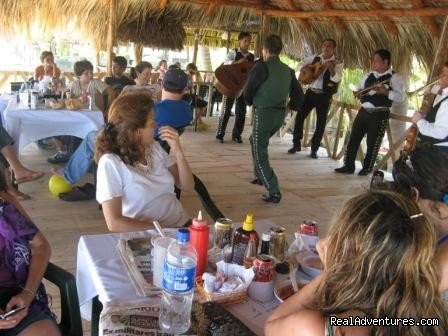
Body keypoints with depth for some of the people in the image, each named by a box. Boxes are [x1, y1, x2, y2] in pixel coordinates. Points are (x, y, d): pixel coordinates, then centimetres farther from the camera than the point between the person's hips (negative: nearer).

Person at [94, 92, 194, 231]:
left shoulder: (154, 147, 4)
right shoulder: (110, 162, -14)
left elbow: (187, 186, 5)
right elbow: (114, 223, -15)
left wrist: (178, 151, -8)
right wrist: (160, 229, -17)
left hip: (181, 224, 5)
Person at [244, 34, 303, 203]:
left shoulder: (261, 66, -11)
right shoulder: (288, 70, 7)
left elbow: (248, 91, -5)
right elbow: (298, 95, 8)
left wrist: (251, 102, 15)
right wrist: (291, 106, 23)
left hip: (264, 113, -7)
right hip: (280, 115, 7)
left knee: (260, 154, 1)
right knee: (255, 140, 30)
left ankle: (274, 192, -6)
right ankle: (260, 176, 37)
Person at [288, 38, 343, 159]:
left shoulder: (338, 63, -5)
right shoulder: (315, 58, 7)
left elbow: (336, 78, -21)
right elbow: (301, 64, 16)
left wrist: (330, 66, -35)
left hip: (324, 96, -3)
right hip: (311, 92, 3)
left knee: (321, 123, 1)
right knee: (299, 116, 1)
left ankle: (314, 149, 14)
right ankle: (296, 144, 16)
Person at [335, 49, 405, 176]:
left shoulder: (394, 77, -5)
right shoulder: (369, 75, 14)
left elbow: (401, 97, -13)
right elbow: (361, 89, 24)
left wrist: (385, 91, -24)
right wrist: (358, 93, 1)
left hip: (379, 114, -6)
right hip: (363, 111, 6)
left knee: (373, 143, 2)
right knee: (353, 139, 4)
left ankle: (367, 168, 15)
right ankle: (348, 166, 13)